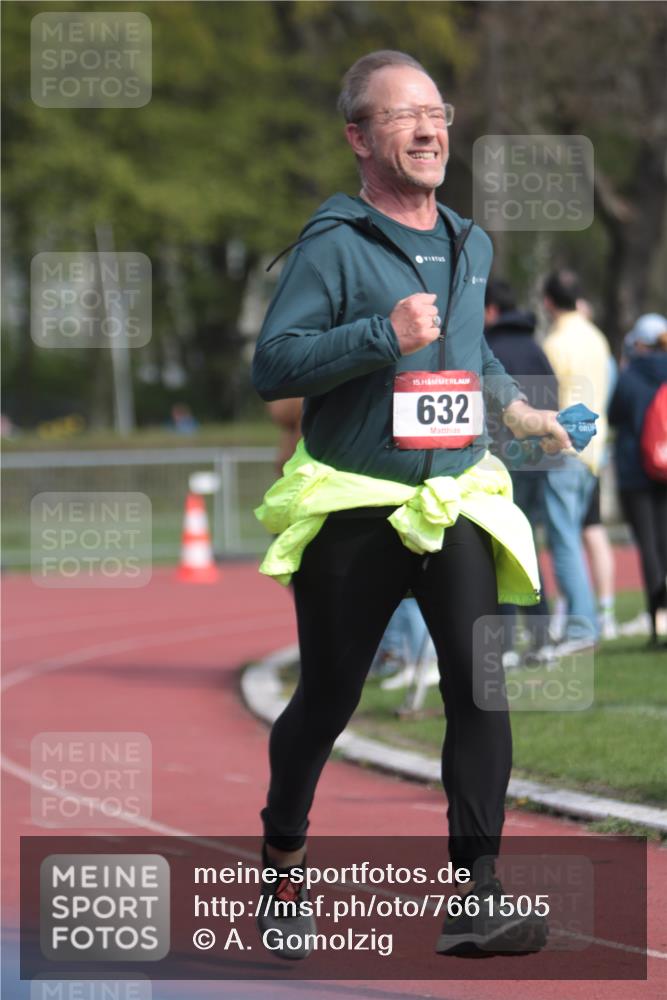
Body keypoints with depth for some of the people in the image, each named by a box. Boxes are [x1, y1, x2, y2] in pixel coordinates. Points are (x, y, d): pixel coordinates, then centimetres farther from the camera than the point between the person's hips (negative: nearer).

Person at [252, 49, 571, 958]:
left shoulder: (471, 246, 13)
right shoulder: (333, 245, -8)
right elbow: (272, 365, -17)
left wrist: (514, 406, 28)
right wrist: (382, 336, -25)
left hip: (456, 504, 4)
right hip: (351, 512, -4)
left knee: (482, 686, -14)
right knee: (328, 698, 7)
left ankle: (476, 894, -14)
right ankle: (282, 862, 31)